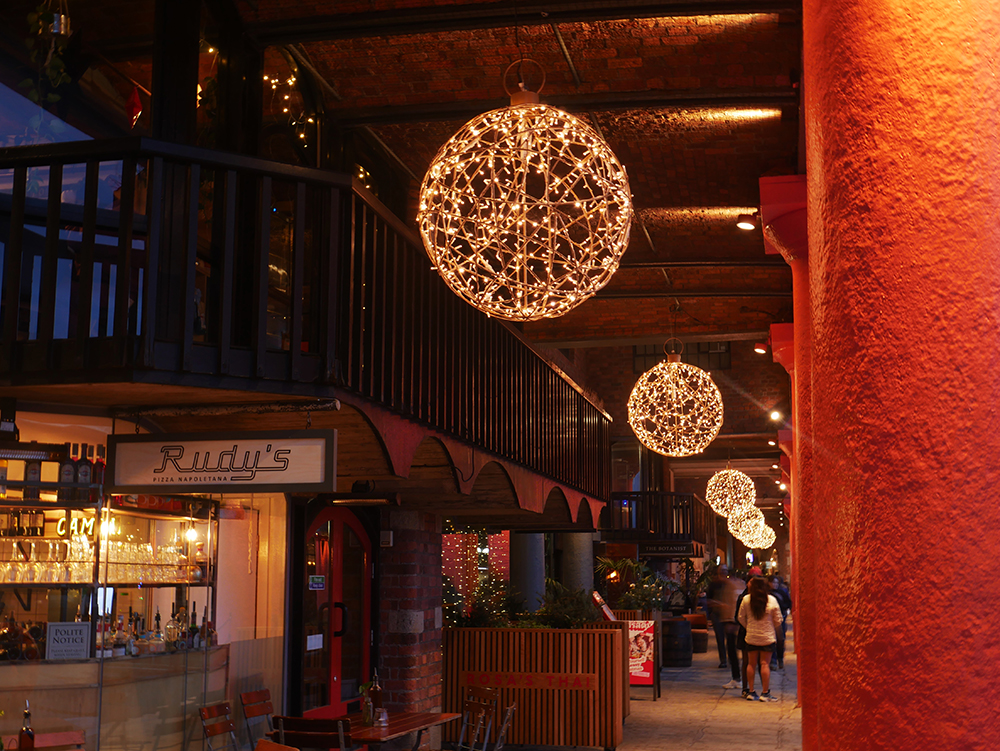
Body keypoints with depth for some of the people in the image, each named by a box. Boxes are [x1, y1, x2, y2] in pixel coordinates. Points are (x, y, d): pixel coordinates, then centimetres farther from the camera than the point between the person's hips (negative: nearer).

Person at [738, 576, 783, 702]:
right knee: (765, 664, 2)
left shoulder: (746, 600, -6)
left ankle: (751, 692, 13)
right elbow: (778, 620, -3)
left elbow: (740, 617, 3)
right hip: (767, 637, -2)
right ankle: (765, 693, 2)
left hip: (751, 637, 2)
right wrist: (774, 631, 16)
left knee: (751, 664, 10)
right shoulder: (772, 600, -9)